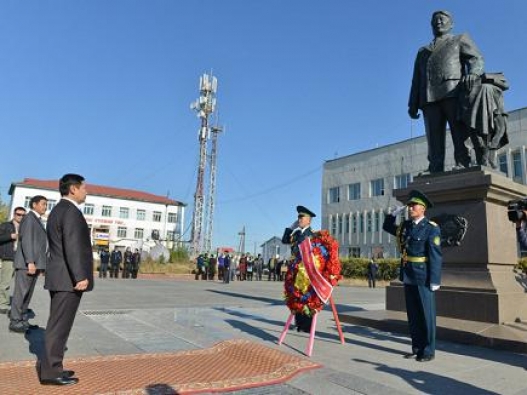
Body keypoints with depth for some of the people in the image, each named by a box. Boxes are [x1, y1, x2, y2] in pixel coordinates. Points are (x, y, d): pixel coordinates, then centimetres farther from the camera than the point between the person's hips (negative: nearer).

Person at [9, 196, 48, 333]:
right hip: (26, 262, -9)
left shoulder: (38, 221, 21)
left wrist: (41, 265, 16)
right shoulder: (29, 217, -7)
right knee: (21, 292, -4)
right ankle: (15, 322, 2)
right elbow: (26, 241, -16)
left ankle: (21, 319, 16)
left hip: (34, 263, 9)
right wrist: (30, 262, -23)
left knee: (27, 293, 10)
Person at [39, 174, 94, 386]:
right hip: (68, 278, -10)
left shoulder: (57, 210, 17)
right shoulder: (71, 211, -15)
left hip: (60, 277, 10)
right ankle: (50, 371, 6)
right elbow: (73, 246, -24)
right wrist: (80, 276, -24)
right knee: (59, 325, -2)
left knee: (57, 324, 16)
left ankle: (50, 366, 25)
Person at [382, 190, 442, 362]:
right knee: (412, 314, 13)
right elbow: (387, 226, 27)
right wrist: (395, 213, 10)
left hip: (424, 277, -6)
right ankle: (417, 348, 24)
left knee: (426, 315, 4)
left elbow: (435, 256, -14)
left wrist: (434, 280, -17)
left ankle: (428, 351, 15)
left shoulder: (431, 228, -9)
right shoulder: (405, 226, 10)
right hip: (408, 277, 7)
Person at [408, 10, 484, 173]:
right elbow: (416, 80, 23)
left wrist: (473, 73, -16)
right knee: (434, 148, -9)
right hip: (430, 99, 3)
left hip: (454, 94, -2)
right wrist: (413, 104, 8)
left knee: (461, 142, -14)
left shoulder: (461, 39, 26)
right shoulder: (422, 51, 34)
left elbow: (476, 58, 8)